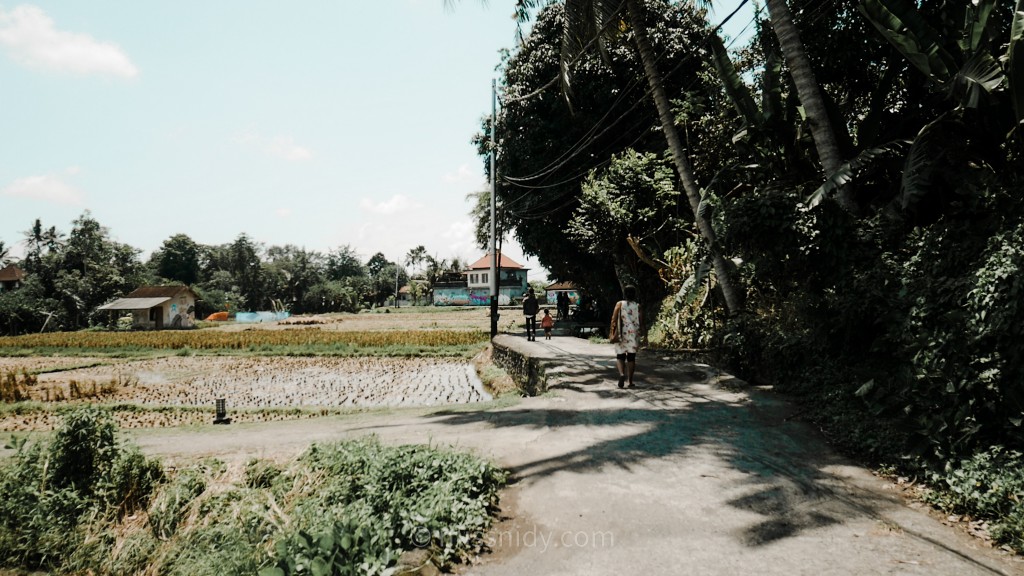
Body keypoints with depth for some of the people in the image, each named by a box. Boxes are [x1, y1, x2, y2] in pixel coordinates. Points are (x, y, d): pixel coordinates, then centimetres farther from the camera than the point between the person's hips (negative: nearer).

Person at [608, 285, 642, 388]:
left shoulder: (619, 304, -2)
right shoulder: (637, 306, 0)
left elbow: (614, 320, -7)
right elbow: (641, 322, -1)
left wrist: (611, 333, -4)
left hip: (621, 334, -1)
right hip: (634, 335, 1)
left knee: (620, 356, 6)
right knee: (631, 357, 7)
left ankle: (622, 374, -19)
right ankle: (630, 381, 8)